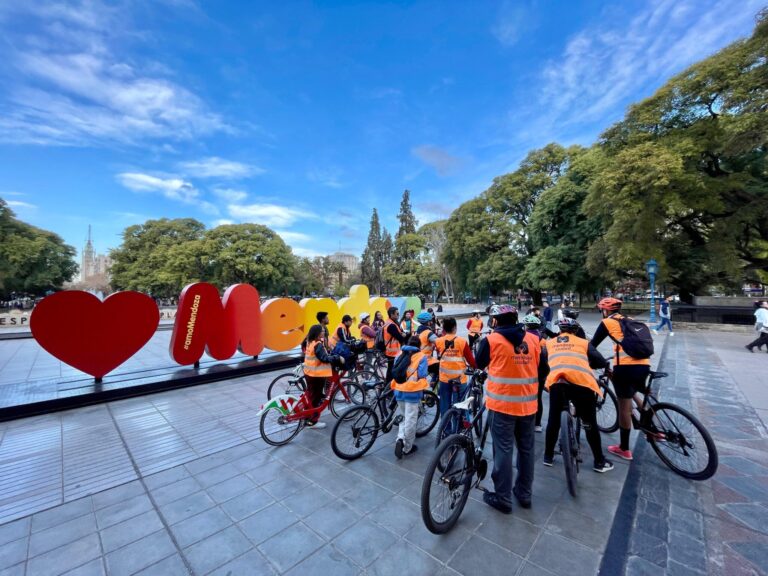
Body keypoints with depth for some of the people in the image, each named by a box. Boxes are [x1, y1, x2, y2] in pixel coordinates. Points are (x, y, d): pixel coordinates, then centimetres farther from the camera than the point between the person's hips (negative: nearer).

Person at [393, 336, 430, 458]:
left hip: (399, 390, 4)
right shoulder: (421, 356, -4)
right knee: (410, 420, 7)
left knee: (403, 417, 21)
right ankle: (407, 447, 15)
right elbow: (422, 374, -10)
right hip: (413, 391, -4)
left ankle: (400, 439, 6)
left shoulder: (400, 353, 9)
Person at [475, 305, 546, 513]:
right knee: (526, 449, 19)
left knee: (503, 450, 7)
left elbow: (479, 363, 4)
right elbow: (543, 371, 8)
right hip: (527, 404, 5)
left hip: (502, 404, -4)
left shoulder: (492, 339, -11)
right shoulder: (533, 339, 1)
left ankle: (502, 497, 19)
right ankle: (524, 493, 34)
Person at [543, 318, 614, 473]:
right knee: (590, 423, 19)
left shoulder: (549, 343, 23)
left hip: (556, 382, 0)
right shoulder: (583, 342, 22)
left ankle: (548, 457, 28)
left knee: (554, 419, 18)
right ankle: (599, 462, 33)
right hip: (581, 382, 0)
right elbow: (602, 362, 19)